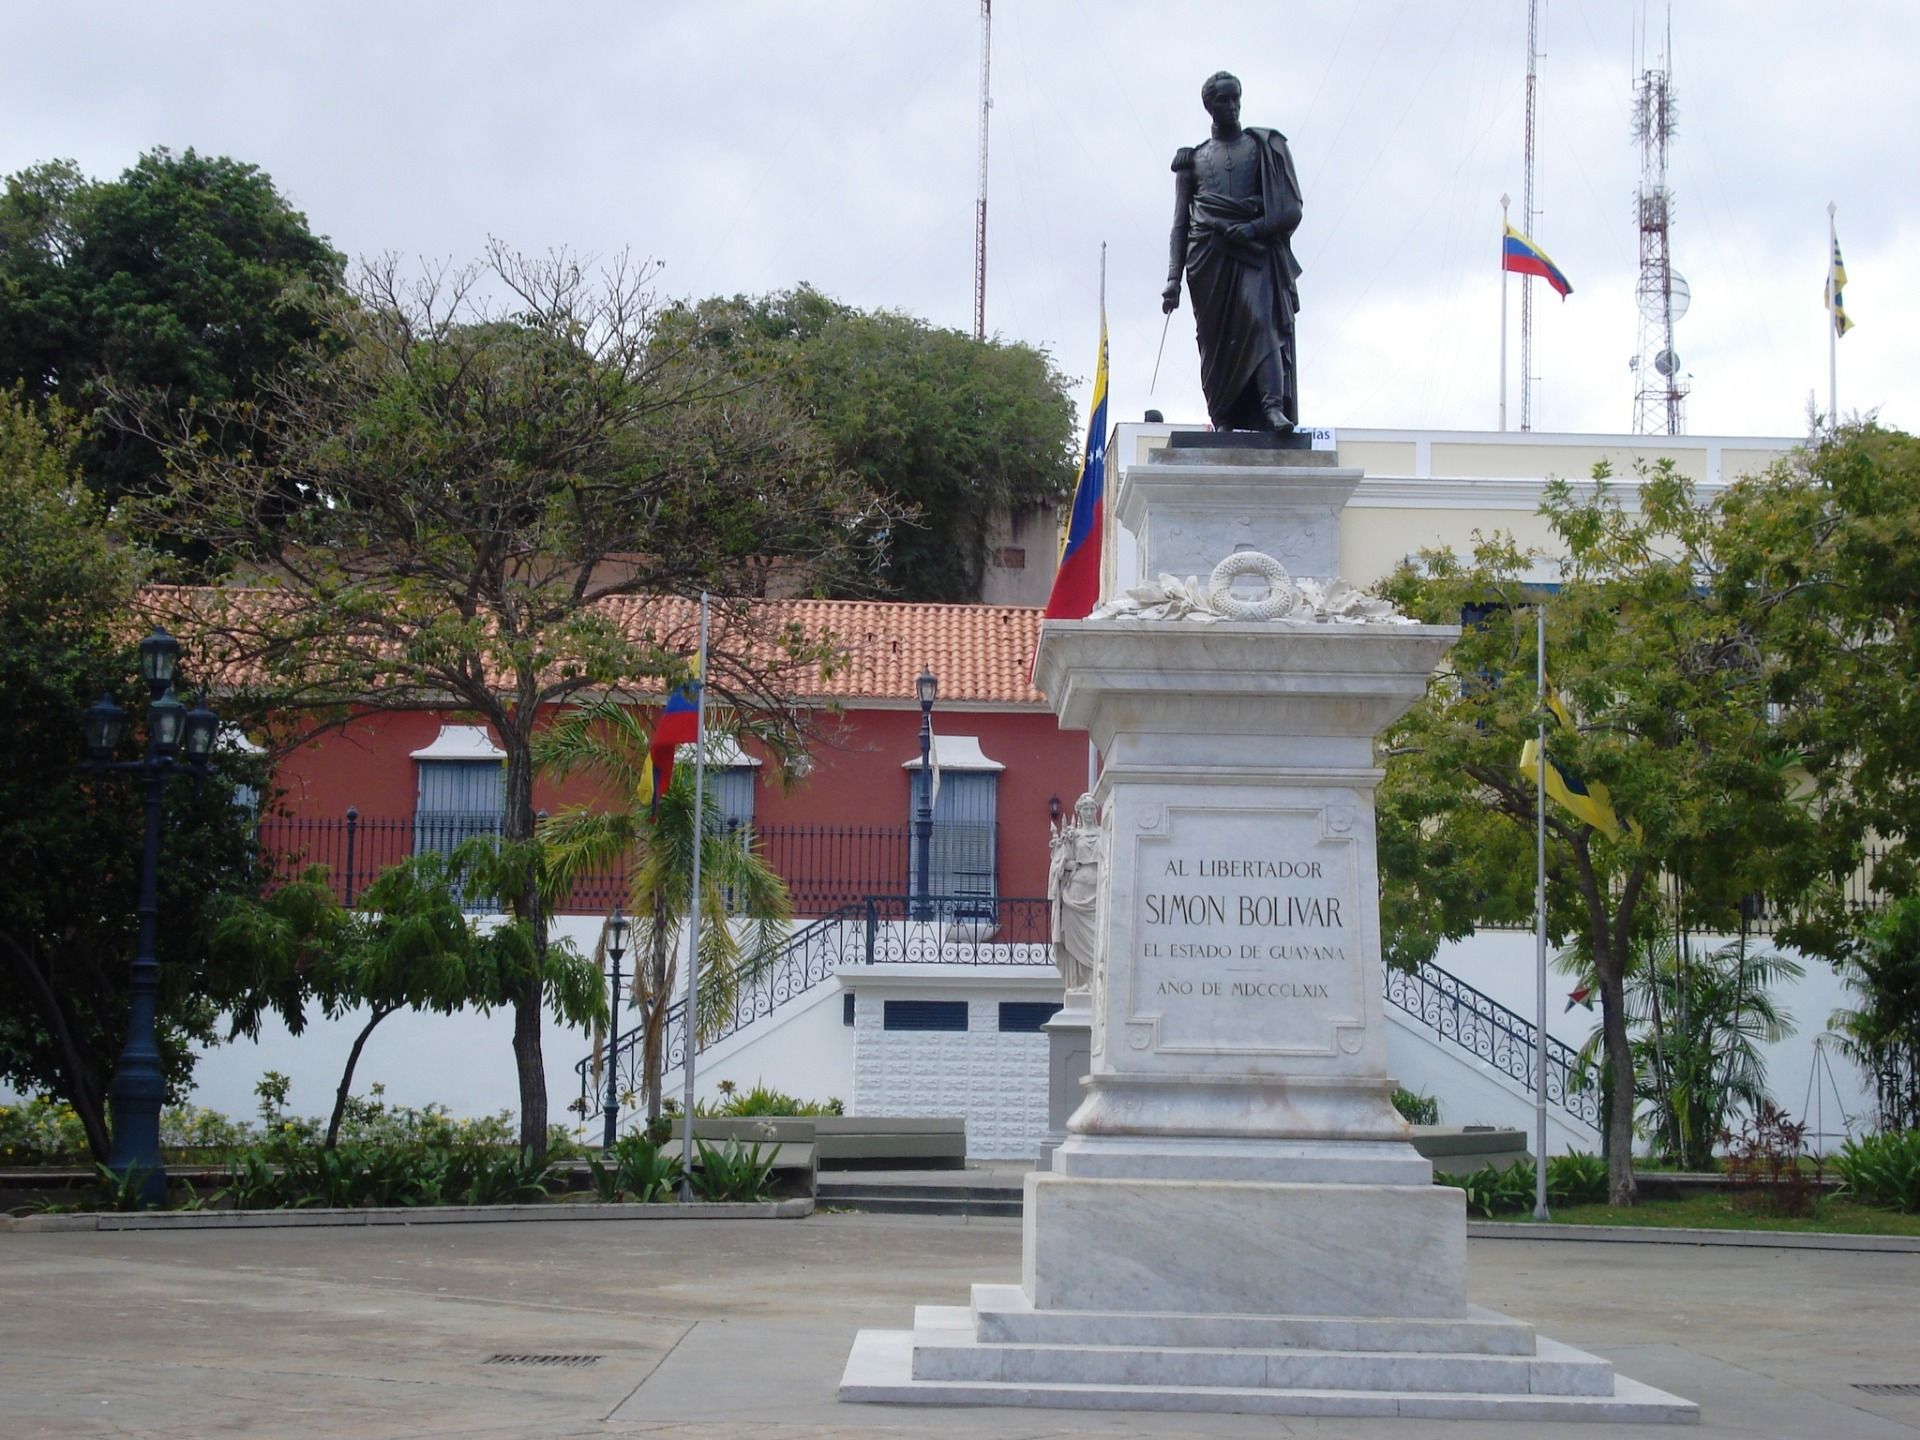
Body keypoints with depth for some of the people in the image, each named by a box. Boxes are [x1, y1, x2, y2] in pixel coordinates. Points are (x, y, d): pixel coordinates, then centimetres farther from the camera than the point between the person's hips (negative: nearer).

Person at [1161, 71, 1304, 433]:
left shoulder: (1267, 147, 15)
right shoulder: (1193, 159, 19)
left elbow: (1291, 209, 8)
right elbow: (1180, 223, 16)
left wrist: (1251, 229, -9)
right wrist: (1173, 278, 4)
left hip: (1255, 251, -2)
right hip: (1208, 256, 2)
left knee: (1262, 320, -22)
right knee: (1215, 338, -7)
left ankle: (1273, 407, -35)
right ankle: (1224, 419, -9)